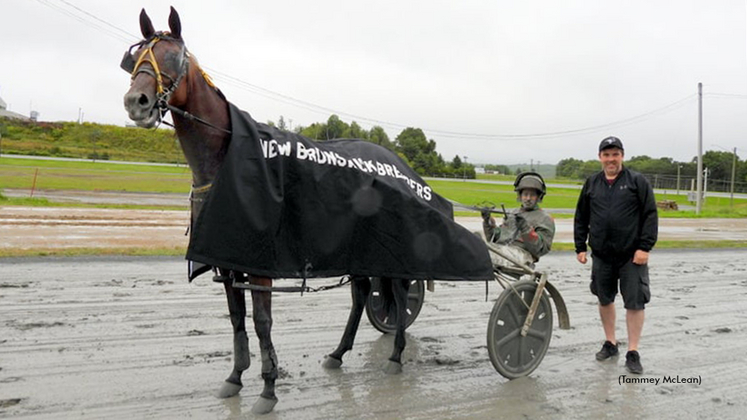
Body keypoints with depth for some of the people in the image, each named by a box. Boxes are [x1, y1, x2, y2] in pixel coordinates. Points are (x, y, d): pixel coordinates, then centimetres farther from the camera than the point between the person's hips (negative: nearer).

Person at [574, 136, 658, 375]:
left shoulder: (637, 181, -1)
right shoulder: (592, 184, 9)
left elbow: (650, 215, -5)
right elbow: (581, 218, 14)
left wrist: (645, 247, -12)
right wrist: (580, 247, 8)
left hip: (632, 256, -3)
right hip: (601, 255, 4)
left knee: (635, 302, -2)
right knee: (604, 300, 13)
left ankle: (633, 352, 8)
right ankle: (610, 343, 29)